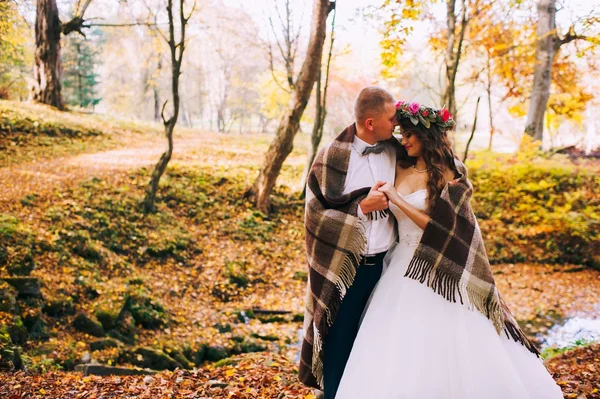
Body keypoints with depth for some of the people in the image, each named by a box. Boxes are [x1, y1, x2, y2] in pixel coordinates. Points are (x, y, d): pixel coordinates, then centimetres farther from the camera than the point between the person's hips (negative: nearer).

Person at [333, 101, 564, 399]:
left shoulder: (449, 177, -7)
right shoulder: (400, 169, 7)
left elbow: (439, 228, -14)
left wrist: (396, 198, -16)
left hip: (438, 272, -5)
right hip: (404, 268, 5)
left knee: (444, 349, -1)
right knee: (397, 349, 6)